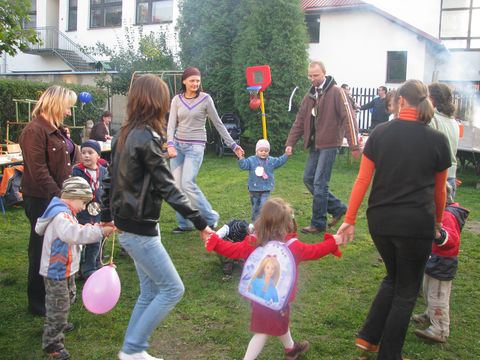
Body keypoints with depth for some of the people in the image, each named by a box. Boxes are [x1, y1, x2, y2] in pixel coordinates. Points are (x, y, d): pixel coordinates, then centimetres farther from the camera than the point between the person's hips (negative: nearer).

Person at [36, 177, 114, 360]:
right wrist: (99, 231, -46)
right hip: (56, 271, -11)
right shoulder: (61, 215, -27)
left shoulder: (64, 212, 9)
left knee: (67, 298, 28)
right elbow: (73, 234, -44)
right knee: (58, 306, -1)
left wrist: (88, 228, -1)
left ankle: (59, 325, 49)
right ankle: (52, 343, 11)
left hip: (65, 269, 11)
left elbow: (74, 232, 16)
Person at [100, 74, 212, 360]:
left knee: (151, 292, 17)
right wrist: (200, 223, -21)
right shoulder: (147, 138, -19)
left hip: (130, 225, 9)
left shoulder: (127, 134, 8)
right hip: (140, 229, -9)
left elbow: (111, 178, 15)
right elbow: (168, 188, -23)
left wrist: (107, 217, 25)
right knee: (173, 289, 2)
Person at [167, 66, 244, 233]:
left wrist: (233, 145, 4)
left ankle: (210, 217, 0)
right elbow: (171, 125, 0)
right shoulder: (177, 100, 5)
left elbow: (218, 124, 3)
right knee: (177, 186, 3)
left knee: (188, 184, -16)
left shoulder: (205, 99, -3)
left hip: (195, 146, -4)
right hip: (177, 145, 4)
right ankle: (184, 223, 14)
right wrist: (170, 145, -18)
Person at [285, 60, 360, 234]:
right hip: (314, 145, 8)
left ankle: (318, 223, 7)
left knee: (319, 183, -6)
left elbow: (348, 118, -14)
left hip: (329, 145, -8)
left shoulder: (336, 92, -9)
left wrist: (354, 145, -19)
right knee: (309, 179, 10)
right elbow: (299, 122, 14)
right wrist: (290, 143, 6)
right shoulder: (310, 96, 13)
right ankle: (337, 208, 24)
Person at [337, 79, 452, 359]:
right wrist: (438, 221, 24)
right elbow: (439, 190, 8)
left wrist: (350, 219, 3)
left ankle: (368, 337, 26)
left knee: (393, 278, 26)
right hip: (417, 223, -3)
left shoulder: (380, 133, 0)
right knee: (407, 291, 14)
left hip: (380, 220, 3)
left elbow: (362, 180, -2)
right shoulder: (438, 140, -2)